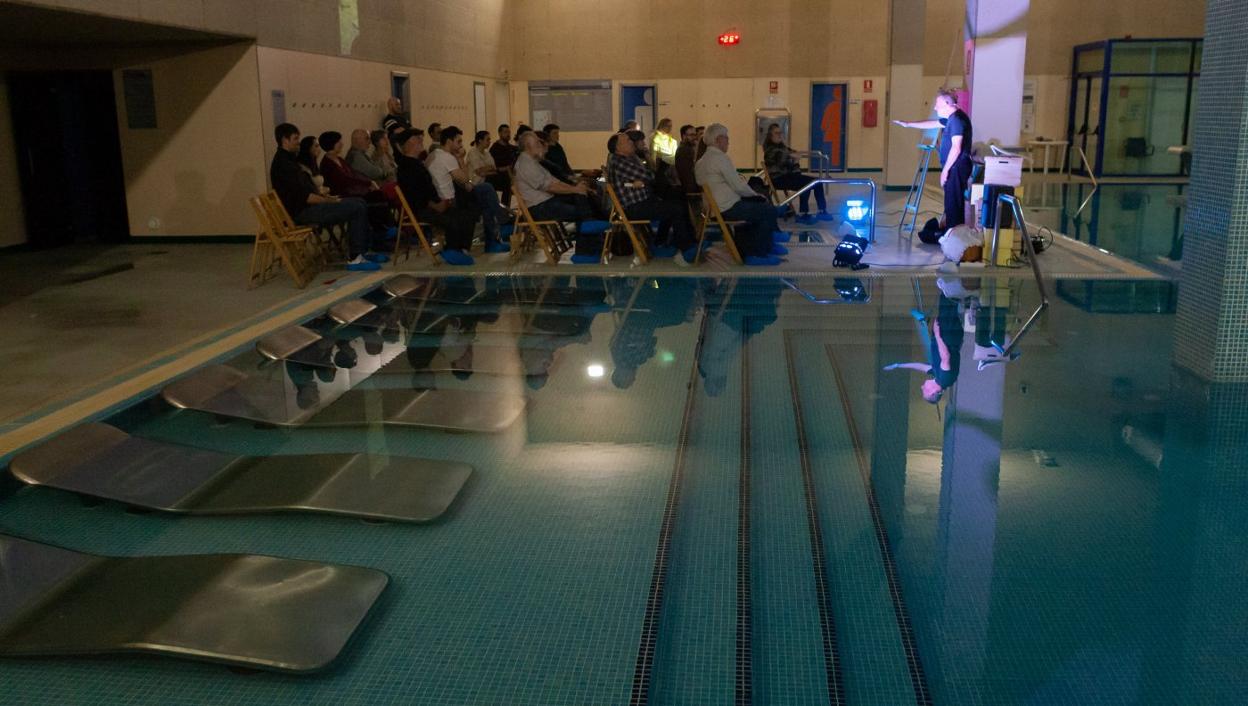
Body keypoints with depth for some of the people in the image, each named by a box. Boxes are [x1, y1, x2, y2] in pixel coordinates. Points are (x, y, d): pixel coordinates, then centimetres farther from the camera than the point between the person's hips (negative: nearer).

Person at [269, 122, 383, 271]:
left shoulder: (289, 159, 18)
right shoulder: (283, 164, -16)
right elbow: (304, 196, -21)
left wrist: (327, 198, 7)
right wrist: (329, 201, -12)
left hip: (309, 206, 11)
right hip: (302, 212, -11)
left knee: (359, 204, 11)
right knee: (357, 208, -18)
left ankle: (362, 252, 10)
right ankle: (354, 258, -16)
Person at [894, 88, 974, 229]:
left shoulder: (957, 119, -15)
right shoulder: (952, 118, 17)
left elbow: (956, 148, -22)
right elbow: (932, 124, 32)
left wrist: (945, 170, -19)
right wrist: (908, 124, 37)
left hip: (956, 168, -10)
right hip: (955, 168, 10)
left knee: (953, 205, -10)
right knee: (953, 204, 12)